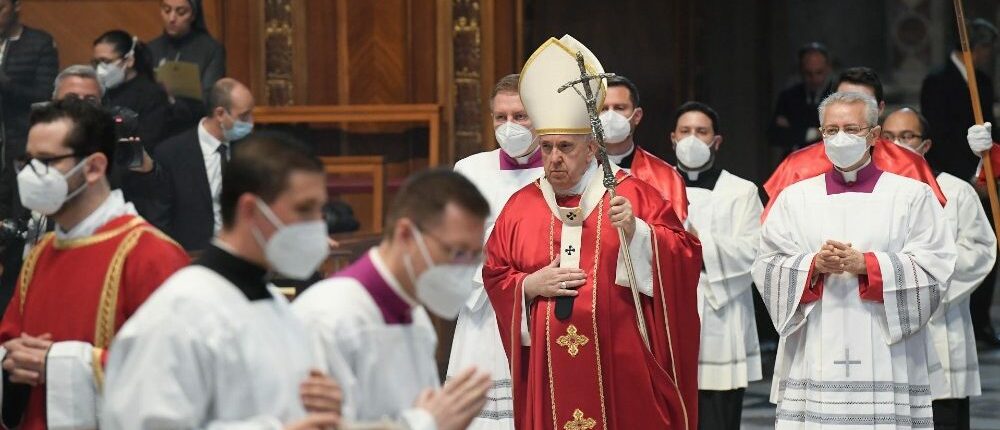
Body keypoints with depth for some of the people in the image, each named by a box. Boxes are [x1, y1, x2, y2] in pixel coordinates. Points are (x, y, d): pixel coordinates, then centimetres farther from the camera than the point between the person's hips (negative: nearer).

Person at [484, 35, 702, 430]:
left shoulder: (632, 195, 1)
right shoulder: (520, 207, 11)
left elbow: (685, 258, -3)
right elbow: (494, 278, 14)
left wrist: (636, 233, -19)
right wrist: (530, 285, -5)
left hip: (620, 368, -2)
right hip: (550, 374, 3)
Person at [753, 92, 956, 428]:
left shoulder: (912, 196, 8)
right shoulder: (795, 198, 14)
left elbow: (934, 271, -2)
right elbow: (767, 268, 7)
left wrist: (865, 264, -12)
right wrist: (813, 265, -12)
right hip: (812, 360, 2)